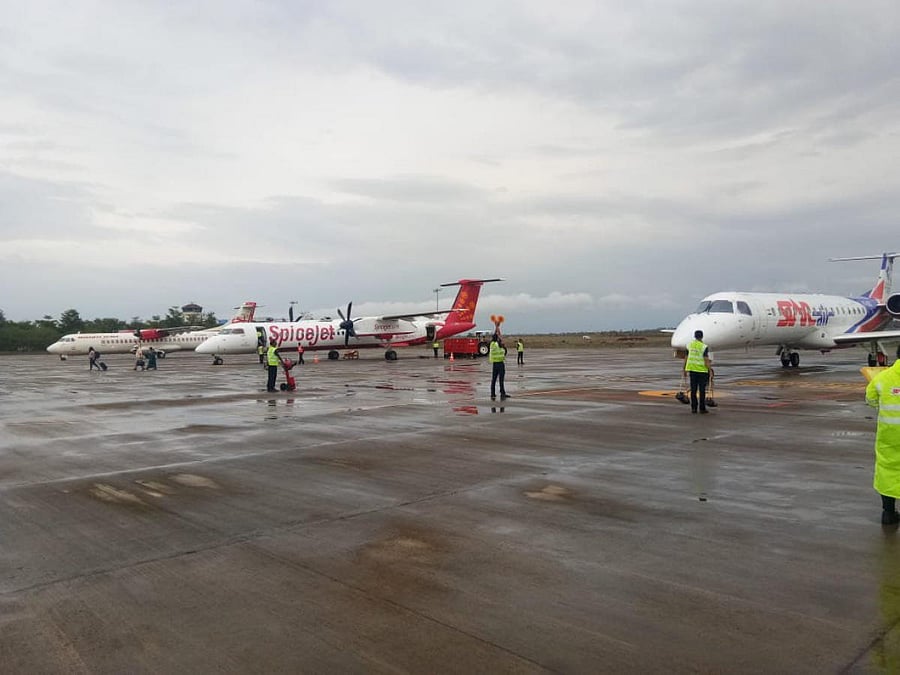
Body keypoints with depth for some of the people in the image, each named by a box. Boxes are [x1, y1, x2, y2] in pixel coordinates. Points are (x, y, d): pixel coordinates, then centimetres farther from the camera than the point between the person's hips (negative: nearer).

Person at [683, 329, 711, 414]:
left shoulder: (689, 345, 4)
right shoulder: (704, 347, -10)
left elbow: (686, 358, 9)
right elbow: (706, 360, -14)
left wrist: (685, 369, 18)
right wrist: (710, 371, -8)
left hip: (692, 369, 4)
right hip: (702, 370, -4)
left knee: (693, 390, 7)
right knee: (702, 390, 2)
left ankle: (693, 408, 8)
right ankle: (702, 408, 5)